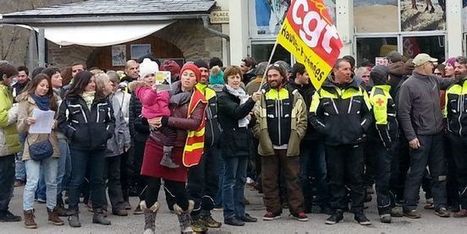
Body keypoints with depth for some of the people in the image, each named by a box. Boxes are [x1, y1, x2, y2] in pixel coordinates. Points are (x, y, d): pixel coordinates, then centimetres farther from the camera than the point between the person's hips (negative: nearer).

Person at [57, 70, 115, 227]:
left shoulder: (103, 100, 9)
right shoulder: (70, 101, -2)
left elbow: (111, 119, 15)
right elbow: (62, 122, -2)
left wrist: (107, 132, -1)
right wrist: (74, 133, -13)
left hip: (99, 146, 4)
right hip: (78, 147, -4)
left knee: (98, 179, 10)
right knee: (77, 179, 1)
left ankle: (98, 212, 18)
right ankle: (73, 213, 9)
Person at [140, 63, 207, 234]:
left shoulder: (198, 101, -2)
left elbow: (195, 123, -16)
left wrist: (166, 121, -21)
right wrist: (150, 119, -7)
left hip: (178, 148, -2)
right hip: (156, 144, 2)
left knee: (178, 187, 0)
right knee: (152, 185, 1)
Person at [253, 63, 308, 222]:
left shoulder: (294, 95, 5)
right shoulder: (261, 96, 6)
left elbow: (302, 119, 5)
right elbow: (255, 119, 5)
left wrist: (297, 135, -5)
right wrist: (260, 135, -6)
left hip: (290, 146, -1)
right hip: (268, 146, 1)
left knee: (293, 179, 4)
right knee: (269, 180, 6)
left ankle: (297, 209, 10)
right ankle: (273, 209, 15)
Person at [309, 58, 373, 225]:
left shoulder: (359, 90, 9)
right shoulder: (322, 92, 2)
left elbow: (368, 113, 13)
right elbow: (313, 116, 3)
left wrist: (362, 128, -1)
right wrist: (325, 130, -7)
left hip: (355, 142, 1)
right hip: (333, 143, -1)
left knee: (356, 178, 3)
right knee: (336, 179, 6)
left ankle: (358, 211, 10)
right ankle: (337, 211, 14)